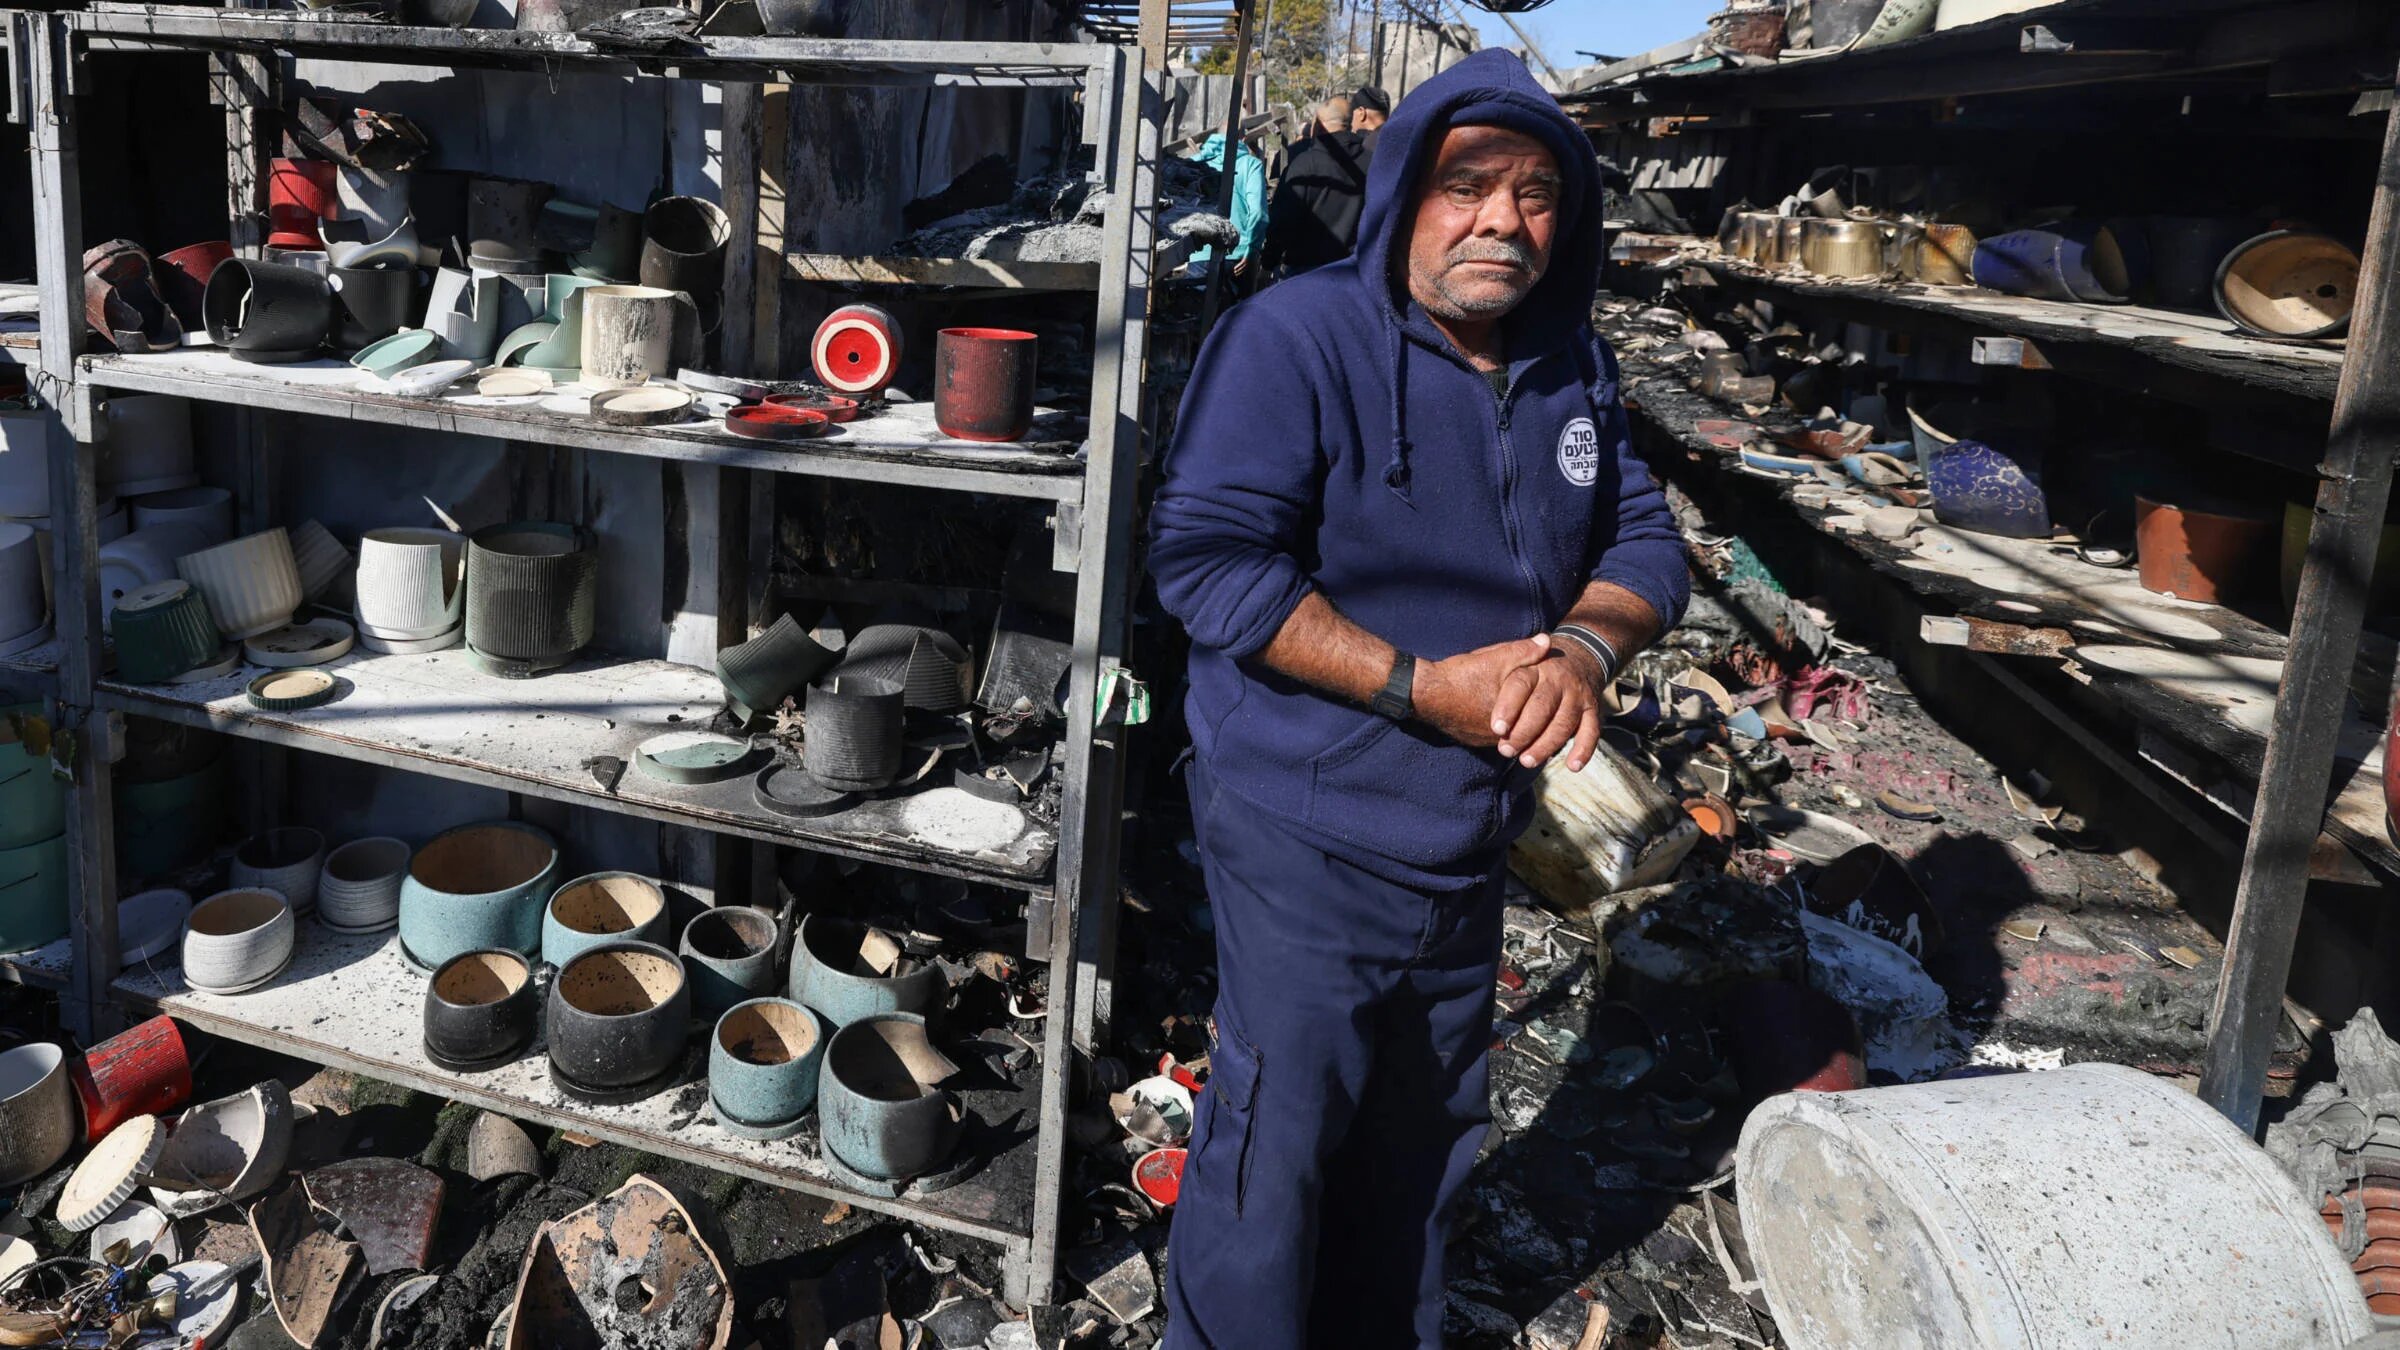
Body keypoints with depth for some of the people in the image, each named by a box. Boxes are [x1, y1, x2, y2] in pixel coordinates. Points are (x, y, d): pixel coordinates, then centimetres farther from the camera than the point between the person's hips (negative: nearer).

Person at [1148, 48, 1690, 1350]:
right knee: (1277, 1148, 4)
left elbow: (1645, 541, 8)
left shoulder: (1571, 364, 4)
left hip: (1470, 839, 7)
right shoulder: (1295, 337, -17)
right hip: (1307, 838, -7)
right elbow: (1207, 556, -24)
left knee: (1423, 1139, 23)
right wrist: (1419, 686, -27)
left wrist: (1586, 645, -16)